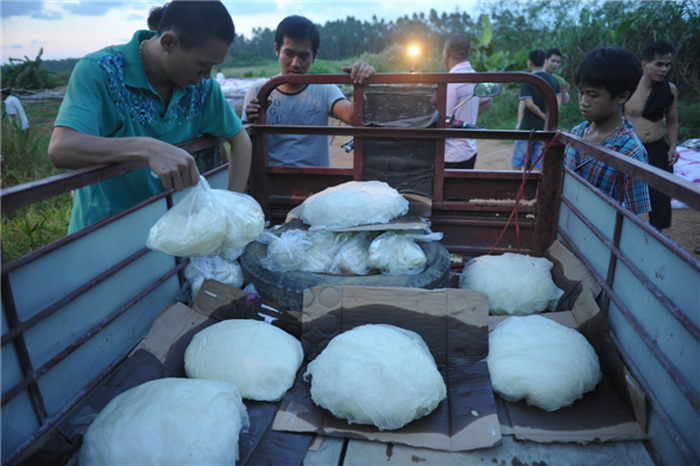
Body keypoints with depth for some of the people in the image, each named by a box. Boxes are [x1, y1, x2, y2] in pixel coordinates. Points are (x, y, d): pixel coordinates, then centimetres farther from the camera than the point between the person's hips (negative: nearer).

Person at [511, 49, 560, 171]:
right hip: (544, 129, 5)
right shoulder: (554, 80, 7)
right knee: (538, 165, 6)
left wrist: (545, 117, -7)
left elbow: (529, 104, -17)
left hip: (528, 128, -5)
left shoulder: (526, 80, -9)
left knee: (517, 164, 4)